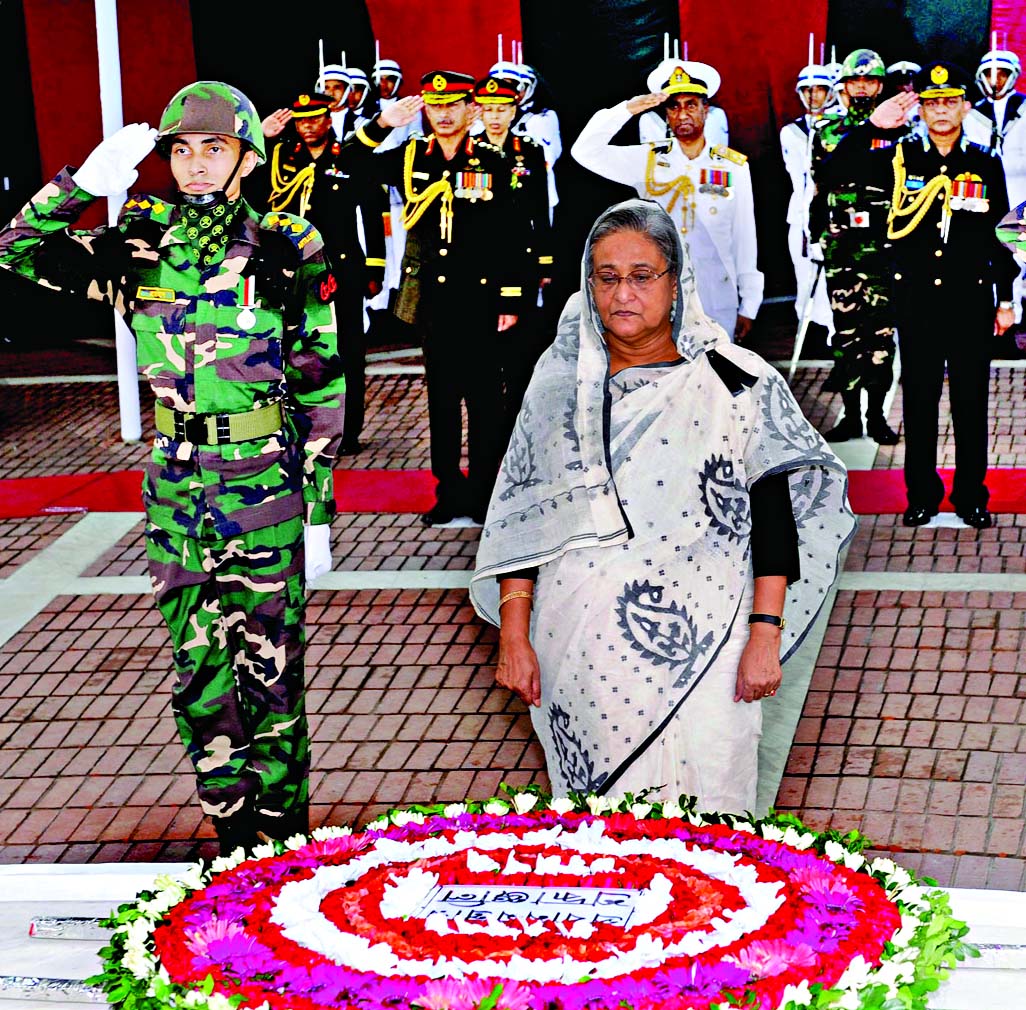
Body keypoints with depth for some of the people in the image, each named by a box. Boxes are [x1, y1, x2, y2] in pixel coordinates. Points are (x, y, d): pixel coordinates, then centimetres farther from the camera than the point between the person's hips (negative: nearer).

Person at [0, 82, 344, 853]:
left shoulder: (289, 253, -3)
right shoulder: (142, 249, 5)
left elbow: (321, 392, -1)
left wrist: (320, 509, -3)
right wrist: (85, 182, -11)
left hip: (265, 487, -3)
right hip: (177, 485, 4)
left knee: (270, 672, 1)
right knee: (198, 673, 9)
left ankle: (287, 840, 14)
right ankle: (235, 836, 21)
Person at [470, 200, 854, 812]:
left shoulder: (737, 383, -1)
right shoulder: (561, 382, 7)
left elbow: (773, 517, -2)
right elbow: (521, 513, 7)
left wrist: (765, 637, -9)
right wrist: (514, 634, 1)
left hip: (699, 648, -2)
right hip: (581, 652, 2)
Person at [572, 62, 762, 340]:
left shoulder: (734, 167, 3)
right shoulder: (647, 160, 4)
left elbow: (745, 238, 5)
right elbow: (585, 151, -5)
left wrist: (749, 306, 4)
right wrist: (627, 110, -15)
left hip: (718, 306, 0)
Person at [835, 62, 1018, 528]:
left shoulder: (986, 164, 4)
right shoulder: (900, 158, 2)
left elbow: (1002, 236, 8)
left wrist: (1005, 299, 7)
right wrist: (874, 127, -15)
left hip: (971, 298, 0)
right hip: (916, 298, 0)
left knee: (971, 400, 5)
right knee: (919, 398, 6)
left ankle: (971, 496, 15)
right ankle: (922, 494, 16)